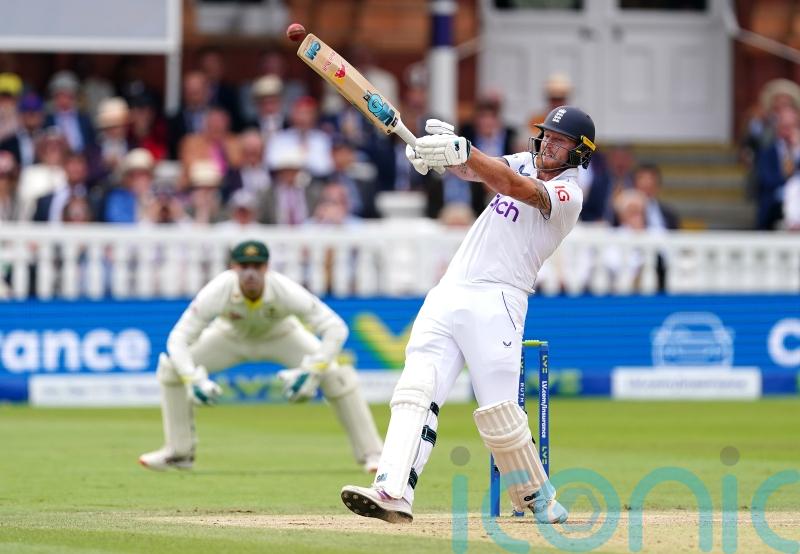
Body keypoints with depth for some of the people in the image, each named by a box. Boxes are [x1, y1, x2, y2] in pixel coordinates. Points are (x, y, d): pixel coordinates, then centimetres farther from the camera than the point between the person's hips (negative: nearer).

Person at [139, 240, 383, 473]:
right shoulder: (217, 293, -37)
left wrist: (311, 372, -44)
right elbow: (178, 339, -32)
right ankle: (179, 452, 3)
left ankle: (371, 453, -6)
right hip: (230, 335, 1)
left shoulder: (285, 291, -38)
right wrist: (194, 380, -45)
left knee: (336, 375, -21)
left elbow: (335, 327, -36)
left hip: (279, 335, -1)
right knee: (171, 368, -14)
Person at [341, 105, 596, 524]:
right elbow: (473, 170, 2)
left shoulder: (567, 194, -5)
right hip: (448, 294, 6)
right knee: (416, 388, -12)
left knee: (498, 412, -9)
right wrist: (444, 146, -21)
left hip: (495, 302, -6)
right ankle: (394, 493, -25)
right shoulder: (525, 163, 18)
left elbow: (514, 187, -24)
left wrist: (461, 150, -37)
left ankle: (538, 499, 12)